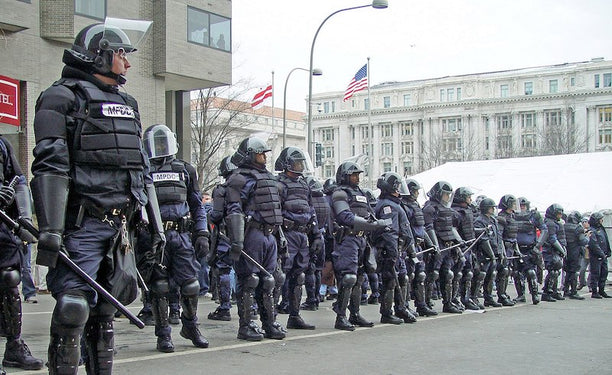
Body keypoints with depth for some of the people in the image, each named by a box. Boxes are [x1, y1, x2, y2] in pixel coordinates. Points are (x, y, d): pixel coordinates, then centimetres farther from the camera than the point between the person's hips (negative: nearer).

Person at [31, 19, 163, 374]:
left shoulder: (127, 105, 22)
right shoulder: (63, 97, -1)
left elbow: (143, 170, 24)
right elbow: (50, 166, -12)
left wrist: (157, 226, 20)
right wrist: (50, 228, -21)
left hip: (121, 225, 7)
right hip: (82, 225, -7)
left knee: (105, 309, 11)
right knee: (73, 308, -10)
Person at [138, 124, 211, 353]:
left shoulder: (186, 170, 15)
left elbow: (197, 205, 17)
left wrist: (202, 234, 7)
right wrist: (142, 239, -2)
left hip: (182, 235, 2)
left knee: (190, 285, 1)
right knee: (159, 287, 1)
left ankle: (190, 327, 23)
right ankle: (163, 334, 13)